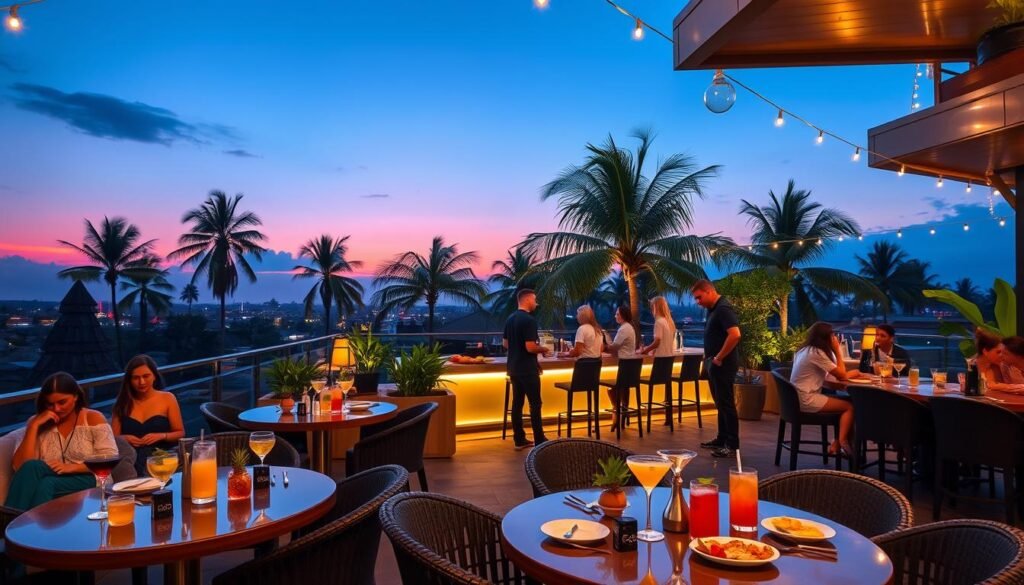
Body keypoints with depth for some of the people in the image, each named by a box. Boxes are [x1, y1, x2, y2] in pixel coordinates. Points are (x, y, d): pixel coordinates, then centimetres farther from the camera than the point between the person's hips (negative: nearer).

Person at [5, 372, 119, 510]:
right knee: (31, 467, -29)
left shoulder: (93, 419, 2)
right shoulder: (37, 423, 10)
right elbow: (20, 466, -4)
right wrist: (34, 425, -8)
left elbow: (111, 459, -6)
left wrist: (72, 467, -17)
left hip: (87, 481, -3)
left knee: (46, 485, -33)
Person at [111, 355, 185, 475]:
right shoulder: (123, 403, 14)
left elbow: (180, 433, 8)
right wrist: (124, 438, -10)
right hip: (131, 459, 2)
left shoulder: (167, 398, 8)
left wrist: (161, 436, -12)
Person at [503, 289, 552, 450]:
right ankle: (539, 440, 5)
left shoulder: (510, 319, 9)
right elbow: (530, 347, -23)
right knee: (535, 403, 0)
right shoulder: (529, 320, -18)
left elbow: (505, 343, 17)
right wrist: (544, 349, -6)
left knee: (517, 402, 10)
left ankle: (519, 440, 14)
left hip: (513, 368, 8)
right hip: (527, 369, -8)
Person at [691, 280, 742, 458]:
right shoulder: (713, 309, 13)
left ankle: (732, 444, 2)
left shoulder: (723, 308, -17)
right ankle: (722, 439, 24)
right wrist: (709, 358, 12)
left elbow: (735, 335, -29)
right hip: (714, 364, 10)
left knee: (726, 404, -4)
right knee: (720, 403, 15)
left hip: (723, 364, -10)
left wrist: (719, 358, -21)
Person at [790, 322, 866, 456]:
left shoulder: (806, 350, 13)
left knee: (845, 402, 10)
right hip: (806, 399, -9)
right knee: (849, 407, -2)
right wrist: (837, 350, -3)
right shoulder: (817, 353, -15)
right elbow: (841, 376, -8)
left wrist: (852, 373, 9)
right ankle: (842, 442, 1)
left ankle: (837, 444, 6)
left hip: (800, 397, 9)